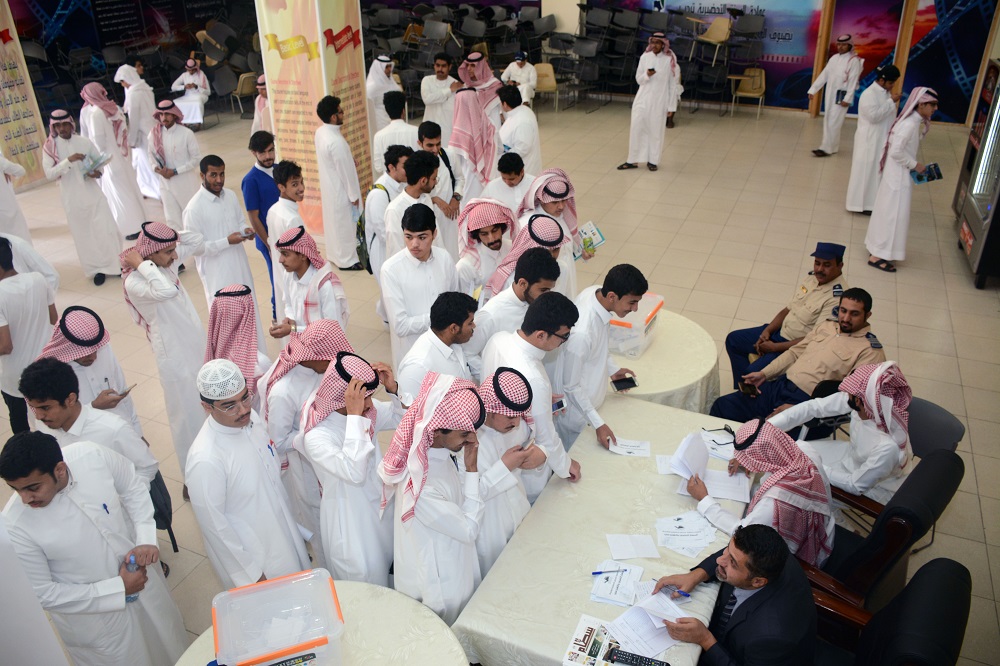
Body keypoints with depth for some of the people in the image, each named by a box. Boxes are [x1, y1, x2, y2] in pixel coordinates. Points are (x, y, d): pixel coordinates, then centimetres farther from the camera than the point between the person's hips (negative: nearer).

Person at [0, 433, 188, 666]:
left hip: (141, 574, 4)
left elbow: (132, 488, -5)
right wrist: (118, 588, -20)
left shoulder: (93, 455, -25)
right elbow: (43, 593, -18)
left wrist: (146, 539, -16)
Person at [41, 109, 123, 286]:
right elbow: (49, 174, -12)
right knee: (84, 235, 6)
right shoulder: (50, 147, -4)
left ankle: (116, 264, 12)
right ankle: (97, 269, 16)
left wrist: (97, 172, -13)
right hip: (73, 199, -1)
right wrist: (68, 161, -24)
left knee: (106, 229, -1)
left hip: (93, 193, 1)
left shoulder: (84, 142, 0)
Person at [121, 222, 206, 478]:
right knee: (188, 414, 6)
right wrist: (141, 265, -31)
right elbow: (166, 291, -44)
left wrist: (167, 235, -4)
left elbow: (194, 240, 11)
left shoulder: (165, 263, -1)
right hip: (175, 354, -8)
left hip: (196, 344, 8)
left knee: (206, 406, 23)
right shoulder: (134, 282, -23)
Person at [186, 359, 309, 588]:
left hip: (283, 533, 7)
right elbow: (214, 525, -22)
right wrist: (250, 573, -13)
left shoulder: (250, 417, -11)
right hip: (247, 553, -6)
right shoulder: (205, 461, -32)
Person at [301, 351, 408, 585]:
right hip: (348, 517, -6)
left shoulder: (368, 411, -12)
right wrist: (354, 416, -44)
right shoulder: (315, 437, -30)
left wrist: (393, 389, -23)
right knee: (365, 580, 10)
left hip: (378, 501, 7)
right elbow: (355, 473, -42)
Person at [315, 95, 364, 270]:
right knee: (344, 225, 7)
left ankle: (334, 254, 39)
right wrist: (354, 195, -14)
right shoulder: (336, 141, -31)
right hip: (340, 190, -9)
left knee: (332, 221, 23)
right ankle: (346, 260, 21)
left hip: (328, 187, 9)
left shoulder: (320, 132, -2)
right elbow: (346, 171, -23)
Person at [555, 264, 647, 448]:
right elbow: (571, 386, -27)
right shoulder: (581, 334, -41)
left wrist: (612, 368, 6)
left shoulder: (595, 292, -16)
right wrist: (598, 424, -23)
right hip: (576, 409, -8)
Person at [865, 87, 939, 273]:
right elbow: (896, 151, -25)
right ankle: (877, 255, 4)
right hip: (898, 175, -9)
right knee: (893, 214, -3)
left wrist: (916, 165, 4)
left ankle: (876, 248, 28)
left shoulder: (917, 122, 7)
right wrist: (915, 165, -16)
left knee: (888, 212, 17)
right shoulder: (909, 124, -22)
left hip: (902, 174, 9)